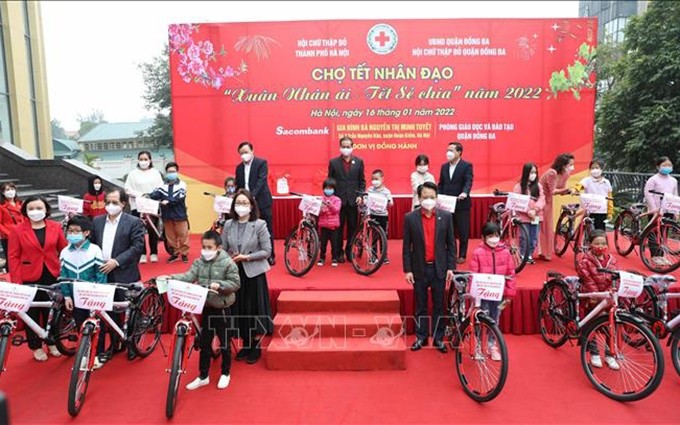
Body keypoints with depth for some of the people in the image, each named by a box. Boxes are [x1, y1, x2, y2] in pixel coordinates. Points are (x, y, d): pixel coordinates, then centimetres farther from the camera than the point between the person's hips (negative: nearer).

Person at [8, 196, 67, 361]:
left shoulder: (55, 227, 0)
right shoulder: (18, 231, -5)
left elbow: (64, 251, 4)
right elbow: (14, 257, -5)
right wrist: (16, 281, -10)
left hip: (52, 276, 2)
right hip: (30, 278, -2)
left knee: (52, 310, 13)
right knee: (32, 313, 8)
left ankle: (52, 342, 31)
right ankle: (36, 347, 24)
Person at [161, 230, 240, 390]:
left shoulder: (228, 263, -13)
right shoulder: (199, 262, 1)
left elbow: (235, 283, -12)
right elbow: (188, 276, -12)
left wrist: (219, 285, -27)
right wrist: (170, 278, -28)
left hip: (222, 309, -4)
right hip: (206, 308, 5)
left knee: (224, 343, 9)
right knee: (204, 343, 13)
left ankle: (226, 373, 28)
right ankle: (203, 376, 27)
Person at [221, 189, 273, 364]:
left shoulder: (259, 225, -9)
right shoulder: (228, 225, 2)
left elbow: (267, 251, -10)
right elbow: (223, 249, 6)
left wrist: (247, 257, -19)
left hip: (253, 273, -4)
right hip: (234, 272, 4)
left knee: (254, 309, 4)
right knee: (239, 309, 11)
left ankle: (256, 347, 20)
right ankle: (245, 345, 28)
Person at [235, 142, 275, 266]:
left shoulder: (261, 163, -5)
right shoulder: (239, 167, 12)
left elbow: (261, 181, -16)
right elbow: (238, 186, 14)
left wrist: (252, 195, -28)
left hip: (262, 202, -4)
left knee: (267, 230, 2)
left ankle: (270, 256, 12)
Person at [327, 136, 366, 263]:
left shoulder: (359, 162, 5)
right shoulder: (333, 162, 1)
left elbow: (362, 181, 7)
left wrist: (360, 195, -4)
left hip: (353, 200, 1)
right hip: (339, 200, -1)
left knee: (352, 227, 7)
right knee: (339, 227, 4)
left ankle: (350, 251, 19)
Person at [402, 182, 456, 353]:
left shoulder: (445, 217, -1)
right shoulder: (410, 218, -4)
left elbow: (451, 244, 3)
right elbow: (406, 246, -2)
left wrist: (451, 267, -2)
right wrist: (407, 270, -5)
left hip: (439, 268, 1)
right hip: (419, 269, 0)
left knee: (439, 306, 9)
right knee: (421, 306, 10)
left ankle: (438, 338, 22)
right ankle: (421, 337, 22)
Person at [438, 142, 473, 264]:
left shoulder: (467, 166, -4)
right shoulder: (444, 166, 13)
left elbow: (468, 181, -16)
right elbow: (441, 184, 14)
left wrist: (464, 192, -35)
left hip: (461, 204, -5)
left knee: (463, 231, 4)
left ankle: (462, 255, 15)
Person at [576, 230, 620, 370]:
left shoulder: (611, 260, 2)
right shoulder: (585, 261, -11)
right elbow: (588, 281, -14)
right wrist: (597, 296, -20)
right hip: (592, 298, -3)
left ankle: (609, 355, 20)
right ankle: (594, 354, 22)